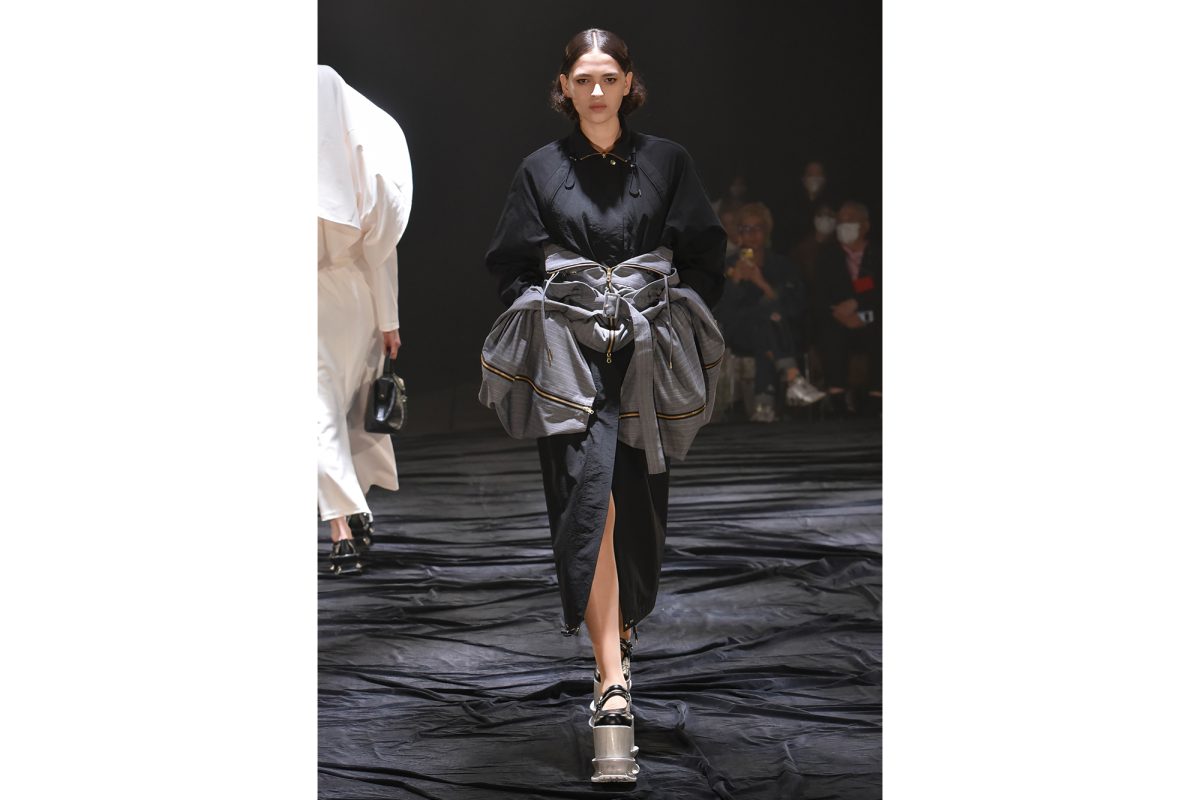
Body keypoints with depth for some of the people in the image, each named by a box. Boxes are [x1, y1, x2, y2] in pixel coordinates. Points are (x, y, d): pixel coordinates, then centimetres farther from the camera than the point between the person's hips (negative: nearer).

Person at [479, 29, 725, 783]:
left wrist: (668, 318, 0)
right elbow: (513, 265, 12)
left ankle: (623, 625, 31)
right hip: (570, 357, -2)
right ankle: (614, 685, -23)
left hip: (649, 355, 2)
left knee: (639, 502, 4)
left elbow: (703, 255, 10)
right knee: (590, 493, -17)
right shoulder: (541, 170, 9)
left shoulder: (667, 162, 9)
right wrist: (550, 311, -2)